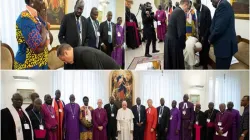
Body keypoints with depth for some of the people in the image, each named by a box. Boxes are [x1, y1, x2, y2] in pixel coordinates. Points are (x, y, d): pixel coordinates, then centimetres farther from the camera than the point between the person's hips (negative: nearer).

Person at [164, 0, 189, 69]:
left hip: (169, 39, 9)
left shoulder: (176, 10, 10)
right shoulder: (181, 12, -19)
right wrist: (182, 44, -10)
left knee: (170, 61, 20)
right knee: (177, 63, 4)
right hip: (174, 41, -9)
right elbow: (181, 31, -22)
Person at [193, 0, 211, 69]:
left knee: (205, 49, 2)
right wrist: (198, 33, 6)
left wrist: (204, 36, -16)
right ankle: (201, 62, 30)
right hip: (200, 32, 7)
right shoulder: (197, 10, 2)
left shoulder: (206, 9, -21)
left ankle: (205, 65, 13)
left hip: (206, 33, -6)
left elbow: (208, 24, -19)